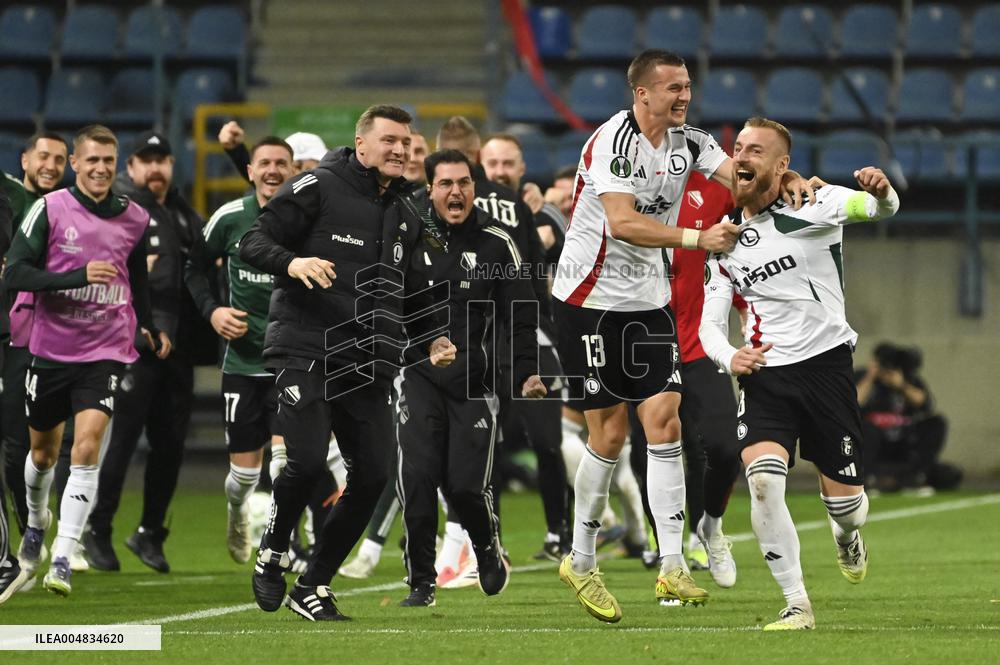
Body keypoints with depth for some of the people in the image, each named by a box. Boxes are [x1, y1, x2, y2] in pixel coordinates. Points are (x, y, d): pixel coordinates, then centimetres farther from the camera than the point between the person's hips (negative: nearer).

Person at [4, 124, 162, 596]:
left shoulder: (134, 219, 2)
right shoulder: (49, 210, -8)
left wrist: (149, 327, 32)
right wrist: (79, 276, -26)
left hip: (104, 353, 0)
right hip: (50, 349, 0)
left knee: (86, 449, -16)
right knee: (43, 452, 15)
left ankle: (63, 558, -16)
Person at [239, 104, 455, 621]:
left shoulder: (406, 214, 18)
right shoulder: (319, 188, -3)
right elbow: (253, 242, -5)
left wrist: (432, 337, 15)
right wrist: (291, 262, -25)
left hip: (368, 363, 7)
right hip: (306, 350, -7)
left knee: (372, 476, -2)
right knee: (307, 460, -21)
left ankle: (313, 587, 12)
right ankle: (272, 554, 8)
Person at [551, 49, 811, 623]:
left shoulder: (687, 141, 3)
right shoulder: (613, 142, -18)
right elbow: (623, 222, -29)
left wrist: (791, 182, -24)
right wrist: (697, 238, -34)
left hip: (649, 302, 6)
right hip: (591, 299, -6)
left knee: (664, 418, -7)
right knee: (611, 432, -3)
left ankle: (672, 566, -9)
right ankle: (581, 561, 15)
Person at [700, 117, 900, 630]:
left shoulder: (812, 203, -3)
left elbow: (880, 208, -18)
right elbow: (710, 321, 9)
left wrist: (881, 193, -43)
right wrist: (730, 357, -14)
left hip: (825, 361, -2)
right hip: (763, 372, 2)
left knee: (844, 500, 2)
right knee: (762, 480, -22)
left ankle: (847, 537, 42)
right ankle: (797, 606, -12)